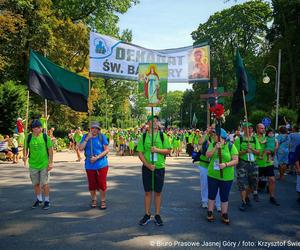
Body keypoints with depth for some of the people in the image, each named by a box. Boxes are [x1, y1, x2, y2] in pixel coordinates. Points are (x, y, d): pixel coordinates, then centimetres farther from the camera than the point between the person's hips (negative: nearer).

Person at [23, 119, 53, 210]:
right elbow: (25, 148, 9)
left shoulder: (46, 137, -7)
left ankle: (47, 201, 18)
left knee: (45, 183, 2)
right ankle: (39, 199, 33)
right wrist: (25, 156, -9)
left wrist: (51, 162, -8)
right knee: (36, 184, 14)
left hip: (44, 164, -2)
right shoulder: (28, 138, -3)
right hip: (33, 164, 3)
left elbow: (50, 150, -4)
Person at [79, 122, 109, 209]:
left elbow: (106, 150, -6)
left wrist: (97, 157, -16)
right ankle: (93, 200, 31)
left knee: (102, 184, 0)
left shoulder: (102, 137, -3)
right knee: (92, 184, 11)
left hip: (101, 165, -2)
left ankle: (103, 201, 18)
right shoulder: (85, 137, 3)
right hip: (89, 165, 2)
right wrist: (87, 138, -15)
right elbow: (80, 148, -7)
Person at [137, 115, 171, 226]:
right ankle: (147, 215, 21)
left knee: (158, 192, 7)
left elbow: (168, 151, -2)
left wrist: (157, 150, -19)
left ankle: (157, 215, 20)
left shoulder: (163, 136, 1)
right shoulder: (143, 136, 1)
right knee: (147, 192, 8)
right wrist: (148, 165, -14)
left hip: (159, 167, 0)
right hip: (147, 168, 0)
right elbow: (140, 153, -2)